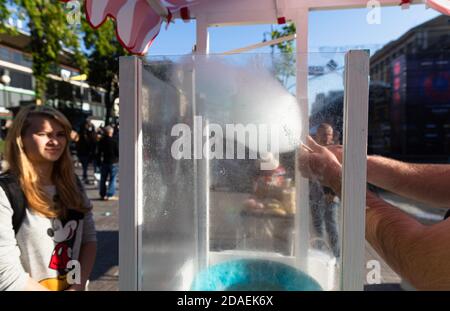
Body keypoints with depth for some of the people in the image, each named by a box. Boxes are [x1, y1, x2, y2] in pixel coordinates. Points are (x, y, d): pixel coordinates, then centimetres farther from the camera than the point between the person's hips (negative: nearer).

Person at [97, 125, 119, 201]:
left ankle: (102, 194, 19)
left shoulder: (101, 141, 1)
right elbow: (117, 152, -10)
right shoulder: (114, 141, -12)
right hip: (113, 162, -4)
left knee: (103, 179, 13)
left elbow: (99, 152, 7)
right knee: (112, 179, 3)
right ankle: (110, 195, 1)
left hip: (104, 162, 4)